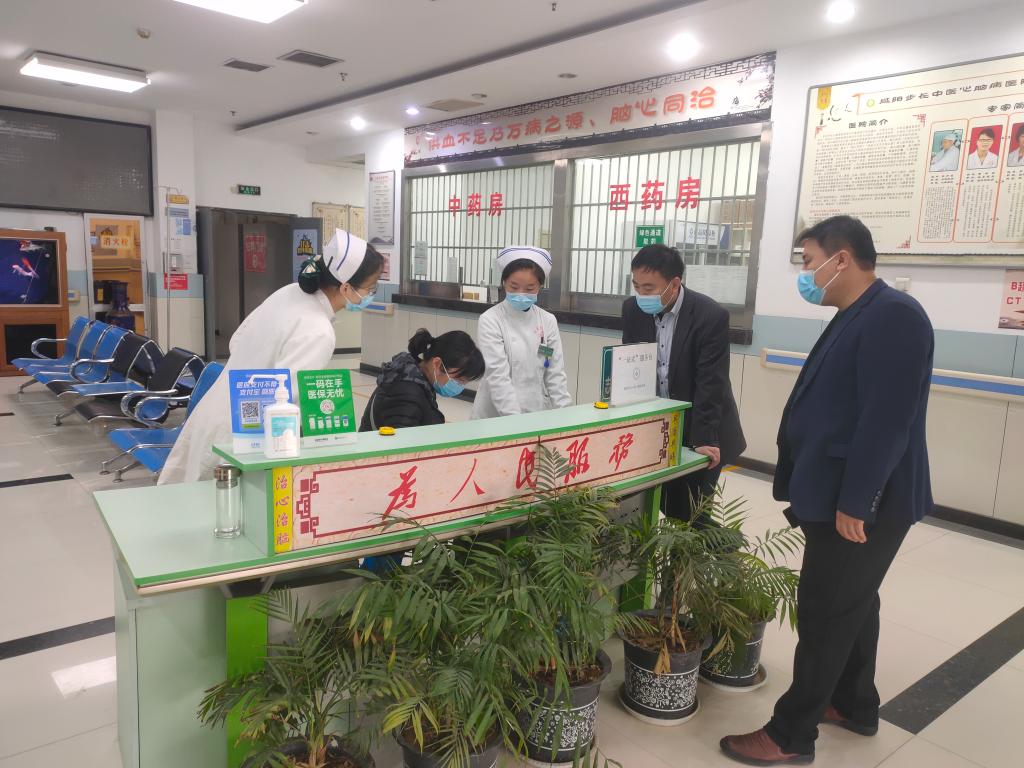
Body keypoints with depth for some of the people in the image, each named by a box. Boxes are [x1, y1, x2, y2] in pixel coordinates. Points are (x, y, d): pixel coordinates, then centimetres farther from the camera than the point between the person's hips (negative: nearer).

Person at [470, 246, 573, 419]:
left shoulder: (548, 321, 1)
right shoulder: (490, 320, -10)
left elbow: (555, 373, 0)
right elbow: (497, 376, -17)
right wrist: (514, 418, -25)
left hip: (537, 414, 3)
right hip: (497, 416, -3)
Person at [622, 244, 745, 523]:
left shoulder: (712, 316, -19)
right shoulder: (633, 309, -4)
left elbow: (710, 383, -21)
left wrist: (703, 438, -24)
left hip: (697, 434, -4)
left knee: (689, 513, 0)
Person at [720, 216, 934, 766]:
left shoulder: (892, 316, -20)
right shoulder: (854, 316, 11)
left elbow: (886, 421, -26)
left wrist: (854, 504, -23)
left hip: (860, 503, -10)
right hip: (838, 496, 10)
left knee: (825, 615, 1)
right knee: (851, 604, 21)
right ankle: (855, 706, 39)